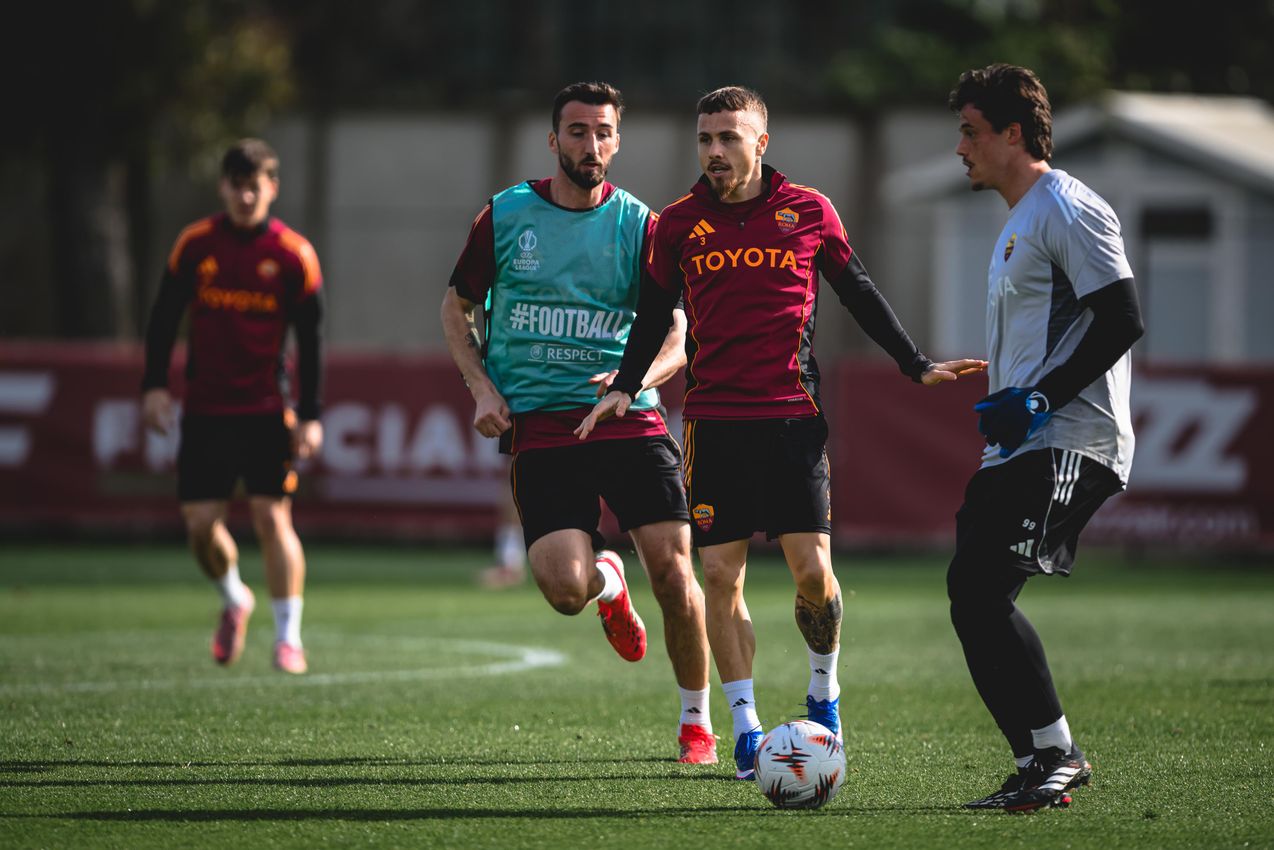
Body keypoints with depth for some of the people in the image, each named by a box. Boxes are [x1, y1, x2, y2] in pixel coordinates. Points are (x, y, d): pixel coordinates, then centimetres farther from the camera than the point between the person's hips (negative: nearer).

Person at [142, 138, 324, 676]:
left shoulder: (293, 255, -3)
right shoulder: (195, 244, 2)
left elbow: (309, 342, 0)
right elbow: (164, 318, 8)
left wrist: (309, 415, -5)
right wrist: (155, 385, -1)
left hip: (266, 410, -2)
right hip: (204, 409, 2)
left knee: (272, 516, -9)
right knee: (200, 522, 0)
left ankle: (288, 636, -2)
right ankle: (234, 601, 29)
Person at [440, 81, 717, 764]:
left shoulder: (640, 225, 4)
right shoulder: (505, 216, 5)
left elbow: (677, 335, 5)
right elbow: (456, 309, 16)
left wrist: (638, 377, -16)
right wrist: (483, 389, 1)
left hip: (628, 419, 1)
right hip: (537, 426, 0)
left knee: (672, 570, -11)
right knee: (566, 589, -17)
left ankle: (696, 720, 9)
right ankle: (608, 582, 23)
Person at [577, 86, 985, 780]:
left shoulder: (809, 213, 3)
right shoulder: (678, 224, 5)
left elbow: (858, 294, 13)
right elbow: (655, 312, 15)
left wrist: (915, 366, 11)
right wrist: (626, 386, 2)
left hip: (794, 416, -1)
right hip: (714, 421, 1)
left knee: (812, 570, -8)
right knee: (720, 574, -3)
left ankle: (824, 687, 19)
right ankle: (745, 728, 6)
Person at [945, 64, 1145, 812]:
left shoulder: (1068, 209, -9)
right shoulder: (1019, 222, 23)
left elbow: (1121, 321, -17)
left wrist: (1039, 398, -19)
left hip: (1066, 444, -10)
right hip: (1020, 445, 10)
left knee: (978, 588, -19)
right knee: (974, 596, 4)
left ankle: (1056, 754, -12)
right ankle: (1043, 765, 10)